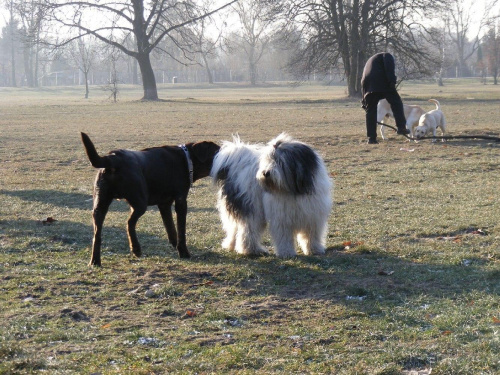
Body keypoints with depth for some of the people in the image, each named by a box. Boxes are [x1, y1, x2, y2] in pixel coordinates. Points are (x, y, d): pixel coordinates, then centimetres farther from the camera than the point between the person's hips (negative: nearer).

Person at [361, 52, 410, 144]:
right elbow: (389, 67, -6)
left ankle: (371, 137, 7)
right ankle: (401, 127, -4)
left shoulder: (370, 61, 38)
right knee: (396, 103, 6)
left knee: (370, 111, 9)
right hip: (382, 83, -5)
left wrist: (364, 100, 31)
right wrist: (392, 81, -15)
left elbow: (363, 80, 33)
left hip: (368, 87, 6)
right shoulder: (387, 55, 20)